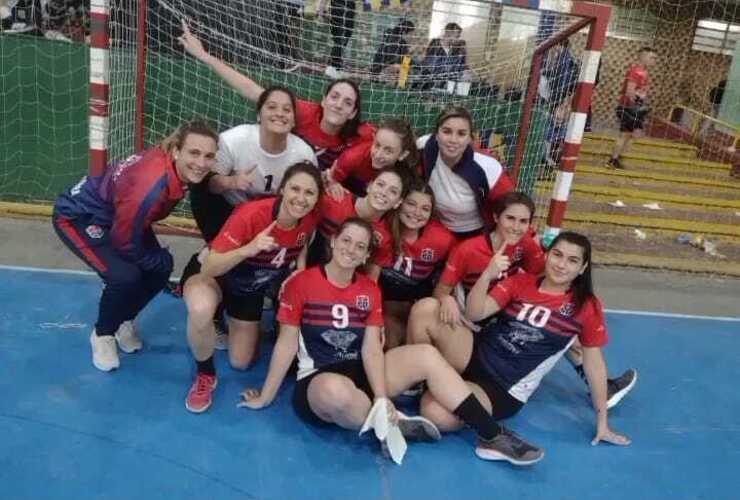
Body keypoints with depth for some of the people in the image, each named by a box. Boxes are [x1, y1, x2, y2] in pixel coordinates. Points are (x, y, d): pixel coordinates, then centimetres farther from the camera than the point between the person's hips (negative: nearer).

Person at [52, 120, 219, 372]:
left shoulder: (178, 166, -19)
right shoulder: (150, 186, -40)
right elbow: (125, 243, -27)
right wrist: (162, 259, -13)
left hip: (114, 214, 8)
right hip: (77, 216, -8)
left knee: (161, 268, -5)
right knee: (125, 275, -25)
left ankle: (123, 320, 22)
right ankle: (103, 334, 5)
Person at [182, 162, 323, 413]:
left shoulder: (311, 218, -21)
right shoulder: (251, 214, -36)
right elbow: (209, 267, -36)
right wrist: (248, 249, -51)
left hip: (254, 287, 5)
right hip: (218, 275, -5)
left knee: (241, 362, 11)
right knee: (201, 309, -40)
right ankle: (205, 375, -10)